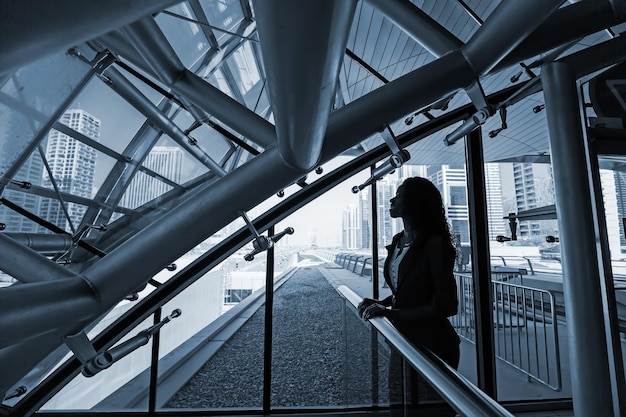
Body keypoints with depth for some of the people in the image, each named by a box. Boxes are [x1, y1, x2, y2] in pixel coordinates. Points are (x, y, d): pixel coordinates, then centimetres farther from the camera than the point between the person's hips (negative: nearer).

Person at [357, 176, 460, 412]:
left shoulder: (435, 244, -22)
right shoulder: (398, 241, 1)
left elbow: (446, 306, -23)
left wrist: (390, 313, -23)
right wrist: (380, 304, -4)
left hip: (432, 347, -7)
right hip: (402, 342, 7)